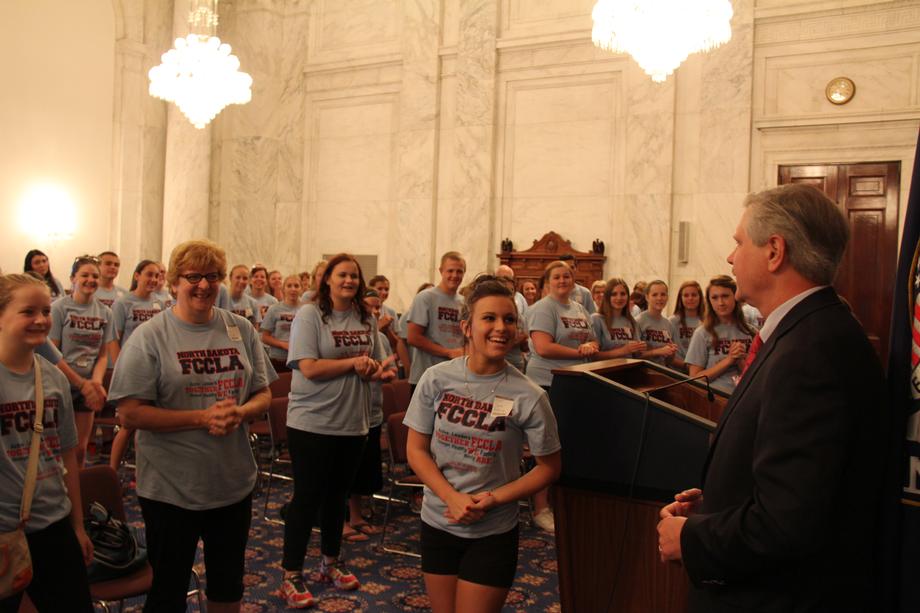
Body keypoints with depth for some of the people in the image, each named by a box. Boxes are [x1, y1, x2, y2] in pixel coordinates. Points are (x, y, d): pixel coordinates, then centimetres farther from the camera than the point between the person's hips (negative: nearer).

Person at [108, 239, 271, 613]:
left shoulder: (241, 330, 2)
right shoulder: (149, 337, -10)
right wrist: (203, 418, -23)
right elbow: (130, 414, -14)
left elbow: (263, 395, 7)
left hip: (234, 482, 4)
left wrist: (240, 413, -16)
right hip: (170, 488, -4)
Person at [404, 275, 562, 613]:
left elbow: (549, 468, -4)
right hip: (437, 522, 2)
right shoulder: (436, 379, -9)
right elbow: (416, 450, -3)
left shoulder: (529, 396, -13)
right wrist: (453, 498, -17)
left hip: (493, 532, -2)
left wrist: (492, 500, -15)